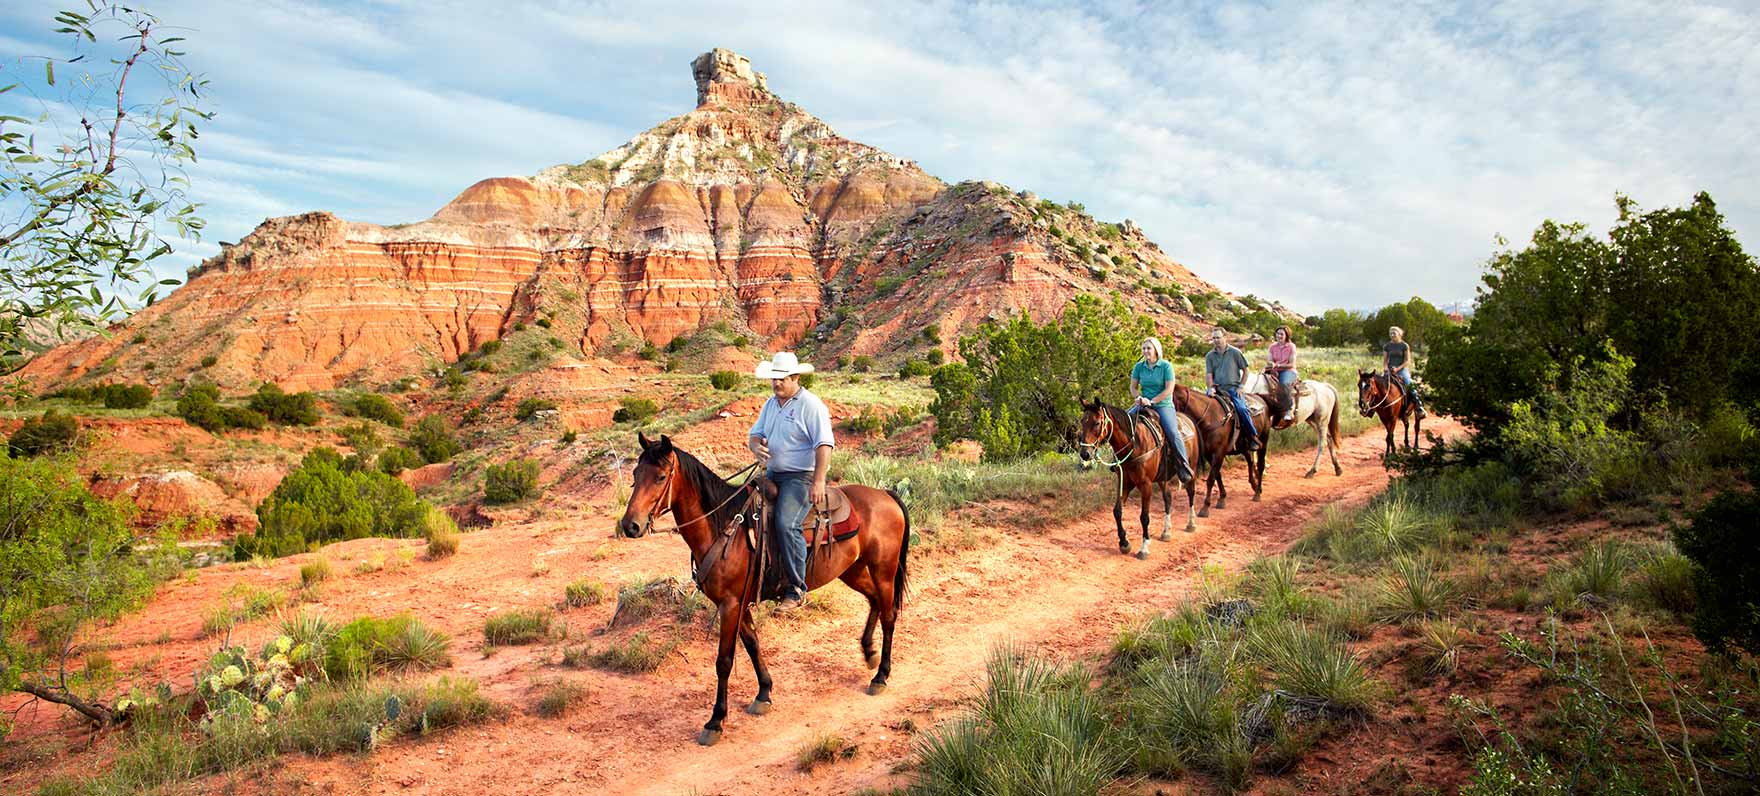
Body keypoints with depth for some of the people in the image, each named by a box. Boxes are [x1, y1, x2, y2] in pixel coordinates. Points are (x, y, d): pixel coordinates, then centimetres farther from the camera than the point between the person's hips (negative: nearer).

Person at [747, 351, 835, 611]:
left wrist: (818, 482, -26)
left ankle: (797, 589, -17)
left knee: (786, 524, -25)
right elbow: (755, 433, 17)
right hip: (772, 474, 9)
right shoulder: (770, 404, 14)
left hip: (800, 476, -9)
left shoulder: (811, 405, -10)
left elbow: (824, 445, -17)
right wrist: (756, 446, -9)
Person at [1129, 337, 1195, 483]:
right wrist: (1140, 398, -10)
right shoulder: (1139, 366, 6)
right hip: (1143, 404, 4)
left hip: (1163, 405, -4)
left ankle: (1184, 465, -12)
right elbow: (1133, 387, 10)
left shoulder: (1166, 366, -6)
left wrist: (1151, 401, -17)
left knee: (1172, 432, -25)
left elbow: (1169, 389, -11)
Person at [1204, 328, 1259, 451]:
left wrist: (1240, 387, -2)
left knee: (1241, 408, -24)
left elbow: (1245, 370, 6)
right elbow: (1208, 374, 3)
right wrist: (1211, 388, -14)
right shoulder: (1210, 356, 8)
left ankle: (1253, 438, -11)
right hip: (1217, 388, 3)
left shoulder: (1235, 352, 2)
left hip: (1232, 387, -3)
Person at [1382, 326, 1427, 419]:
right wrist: (1386, 368, -8)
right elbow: (1384, 360, 11)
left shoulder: (1404, 346, 2)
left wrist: (1398, 368, -15)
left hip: (1402, 369, -3)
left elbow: (1407, 361, -2)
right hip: (1390, 370, 3)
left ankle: (1419, 407, -19)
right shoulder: (1387, 346, 10)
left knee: (1410, 385, -23)